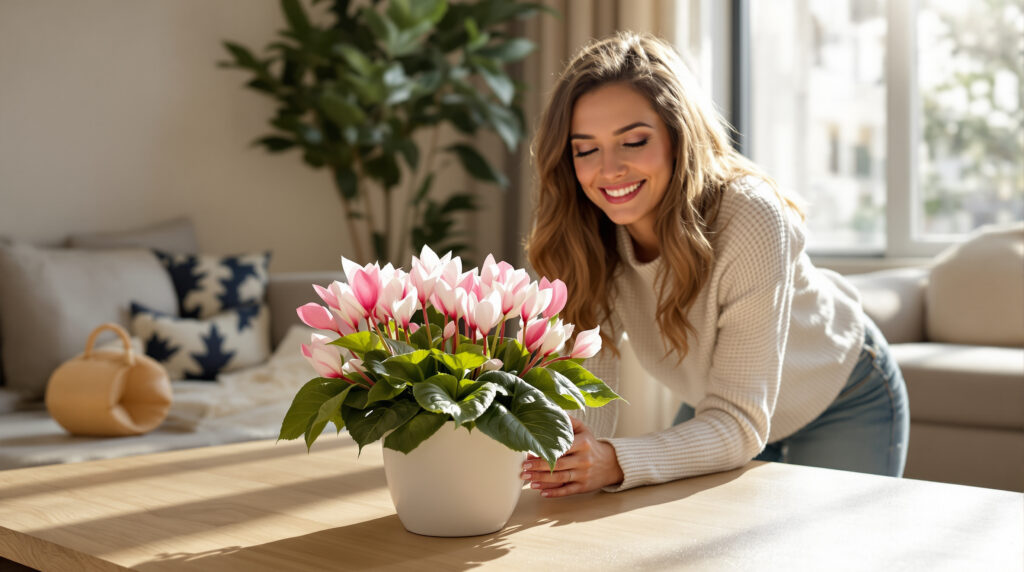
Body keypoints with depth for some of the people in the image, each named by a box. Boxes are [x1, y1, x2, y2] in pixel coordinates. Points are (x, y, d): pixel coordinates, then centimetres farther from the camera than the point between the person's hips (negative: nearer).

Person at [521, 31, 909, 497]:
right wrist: (561, 458, -49)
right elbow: (586, 391, -25)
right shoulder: (586, 236, -23)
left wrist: (616, 463, -55)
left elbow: (740, 423, -38)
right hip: (716, 406, 4)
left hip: (842, 401, -3)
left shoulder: (751, 220, -38)